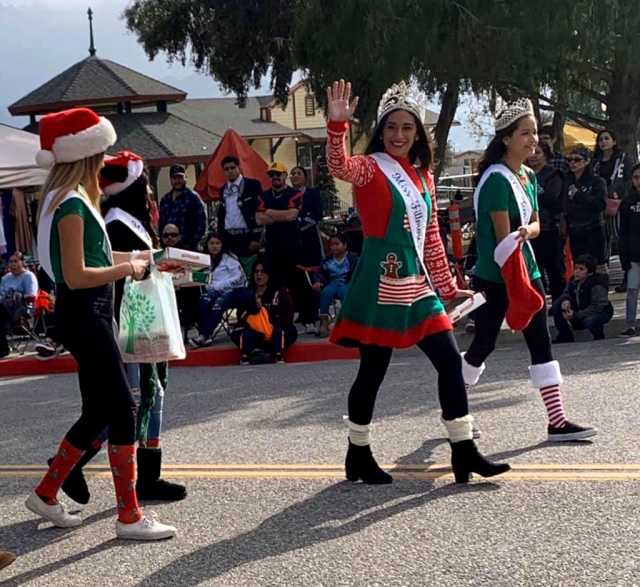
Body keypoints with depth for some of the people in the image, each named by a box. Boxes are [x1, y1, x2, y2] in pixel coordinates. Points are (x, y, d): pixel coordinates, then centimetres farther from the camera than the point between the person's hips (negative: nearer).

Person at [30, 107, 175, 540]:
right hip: (83, 315, -10)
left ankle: (47, 495, 28)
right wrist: (127, 268, -12)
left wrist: (132, 259, 16)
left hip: (90, 314, 10)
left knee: (99, 411, 16)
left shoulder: (70, 198, 13)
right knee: (123, 409, -7)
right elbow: (76, 276, -22)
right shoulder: (71, 204, -18)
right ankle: (130, 517, -1)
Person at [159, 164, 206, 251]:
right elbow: (161, 224, 19)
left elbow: (201, 223, -2)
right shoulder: (165, 200, 18)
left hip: (188, 248, -4)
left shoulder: (193, 197, 4)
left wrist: (191, 244, -10)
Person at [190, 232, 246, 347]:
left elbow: (239, 277, -5)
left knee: (218, 304, -35)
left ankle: (203, 336, -42)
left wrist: (218, 285, -13)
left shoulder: (229, 258, 4)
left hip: (234, 289, -3)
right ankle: (205, 336, -40)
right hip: (215, 290, 3)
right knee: (204, 300, -32)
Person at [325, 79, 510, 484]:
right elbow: (339, 166, -30)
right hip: (381, 283, -7)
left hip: (417, 284, 7)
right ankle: (359, 455, 18)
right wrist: (338, 124, -46)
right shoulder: (370, 168, -6)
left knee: (451, 361, 2)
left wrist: (447, 286, 17)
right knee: (373, 369, 2)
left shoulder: (423, 176, 13)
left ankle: (464, 451, 9)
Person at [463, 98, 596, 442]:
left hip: (526, 270, 8)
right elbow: (502, 238, -19)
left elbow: (535, 223, 13)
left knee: (541, 342, 2)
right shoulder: (496, 178, -15)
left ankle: (557, 422, 2)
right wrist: (515, 285, -23)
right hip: (495, 278, -8)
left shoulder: (529, 176, 10)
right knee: (485, 344, 3)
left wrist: (527, 229, -12)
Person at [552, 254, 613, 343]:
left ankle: (599, 338, -5)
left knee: (590, 321, -42)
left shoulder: (596, 286, -27)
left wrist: (575, 314, -31)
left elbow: (596, 307, -29)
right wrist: (565, 299, -18)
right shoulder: (574, 282, -6)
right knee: (557, 304, -6)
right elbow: (566, 293, 9)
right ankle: (565, 337, 3)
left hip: (600, 312, -7)